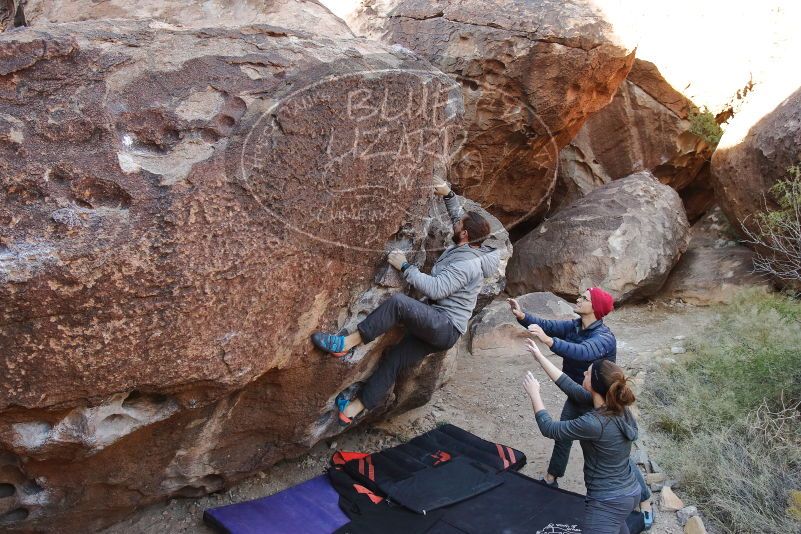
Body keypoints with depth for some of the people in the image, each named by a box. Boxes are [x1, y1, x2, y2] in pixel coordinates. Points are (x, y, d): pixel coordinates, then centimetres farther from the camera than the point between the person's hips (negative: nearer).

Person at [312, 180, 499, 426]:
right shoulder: (467, 246, 8)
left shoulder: (467, 265, -20)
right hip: (435, 325, 10)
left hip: (447, 327, -10)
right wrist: (448, 195, 13)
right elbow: (459, 216, 26)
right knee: (393, 359, 2)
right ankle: (354, 408, 4)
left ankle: (347, 343, -25)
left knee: (398, 302, -31)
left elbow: (434, 289, -27)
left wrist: (404, 266, -19)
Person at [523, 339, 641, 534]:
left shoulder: (594, 423, -31)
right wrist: (540, 357, 5)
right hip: (630, 492, 9)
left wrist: (534, 393, -5)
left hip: (608, 502, -9)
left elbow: (549, 429, -17)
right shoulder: (618, 407, -8)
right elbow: (572, 388, 1)